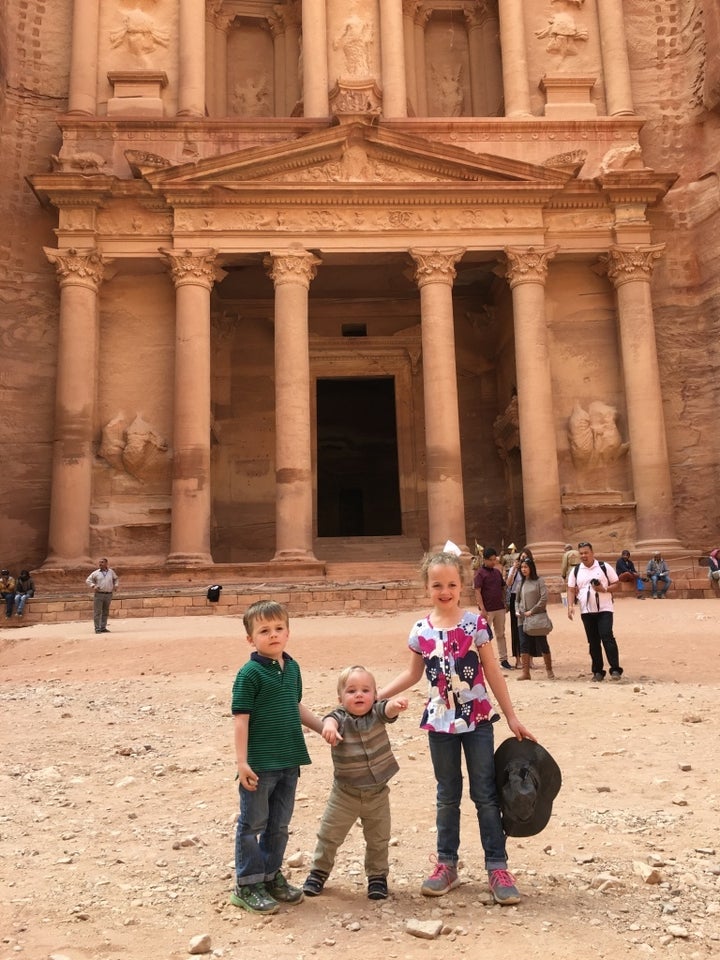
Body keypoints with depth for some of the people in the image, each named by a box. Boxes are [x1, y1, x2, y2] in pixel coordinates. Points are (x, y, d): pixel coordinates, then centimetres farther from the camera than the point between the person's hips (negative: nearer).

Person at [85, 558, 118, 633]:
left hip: (108, 595, 3)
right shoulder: (96, 573, 2)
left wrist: (115, 585, 11)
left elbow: (115, 578, 26)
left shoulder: (111, 572, 9)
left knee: (105, 612, 7)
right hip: (98, 594, -3)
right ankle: (97, 628, 0)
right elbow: (88, 580, 4)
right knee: (97, 612, -4)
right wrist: (93, 586, -12)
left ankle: (103, 628, 15)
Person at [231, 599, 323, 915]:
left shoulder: (292, 668, 6)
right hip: (259, 764, -7)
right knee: (253, 823, 6)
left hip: (289, 761, 7)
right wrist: (242, 762, -18)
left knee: (280, 824, 17)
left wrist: (322, 726, 18)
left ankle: (271, 875, 32)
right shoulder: (250, 673, -15)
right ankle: (247, 885, 18)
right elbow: (241, 718, -15)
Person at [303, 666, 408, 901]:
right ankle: (319, 870, 34)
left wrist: (396, 704, -56)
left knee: (378, 839, 14)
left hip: (378, 793, 1)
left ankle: (377, 876, 36)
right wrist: (329, 726, -64)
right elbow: (331, 719, -39)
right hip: (345, 794, -1)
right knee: (329, 835, 11)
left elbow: (388, 709, -32)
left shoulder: (376, 713, -11)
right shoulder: (341, 717, -16)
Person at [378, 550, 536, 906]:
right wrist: (374, 696, 4)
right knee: (448, 796, 14)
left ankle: (497, 866, 15)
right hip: (440, 722, 2)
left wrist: (512, 718, -2)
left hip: (477, 719, -2)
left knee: (485, 794, 5)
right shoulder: (421, 631, -3)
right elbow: (413, 673, 10)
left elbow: (493, 673, -3)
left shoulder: (475, 623, -9)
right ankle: (446, 864, 25)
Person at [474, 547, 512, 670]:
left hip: (499, 608, 6)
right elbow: (477, 592, -13)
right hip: (487, 609, -6)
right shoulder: (480, 573, -8)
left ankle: (503, 659, 17)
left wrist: (504, 603, 9)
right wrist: (482, 609, -18)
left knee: (501, 634, 11)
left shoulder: (497, 572, 11)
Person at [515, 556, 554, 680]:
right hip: (522, 618, 5)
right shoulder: (521, 582, 12)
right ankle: (525, 672, 4)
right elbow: (517, 599, 19)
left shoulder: (539, 581, -4)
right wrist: (517, 610, 1)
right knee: (524, 645, 1)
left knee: (542, 644, 1)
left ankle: (549, 670, 14)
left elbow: (544, 598, -12)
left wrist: (532, 611, -14)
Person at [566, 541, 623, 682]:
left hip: (604, 609, -3)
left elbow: (616, 583, 2)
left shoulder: (604, 567, -1)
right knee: (593, 642, 6)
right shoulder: (575, 570, 6)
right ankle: (598, 671, 14)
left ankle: (615, 669, -10)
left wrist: (605, 589, -16)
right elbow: (571, 590, 6)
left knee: (607, 637, -15)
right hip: (586, 611, 3)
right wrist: (570, 606, -8)